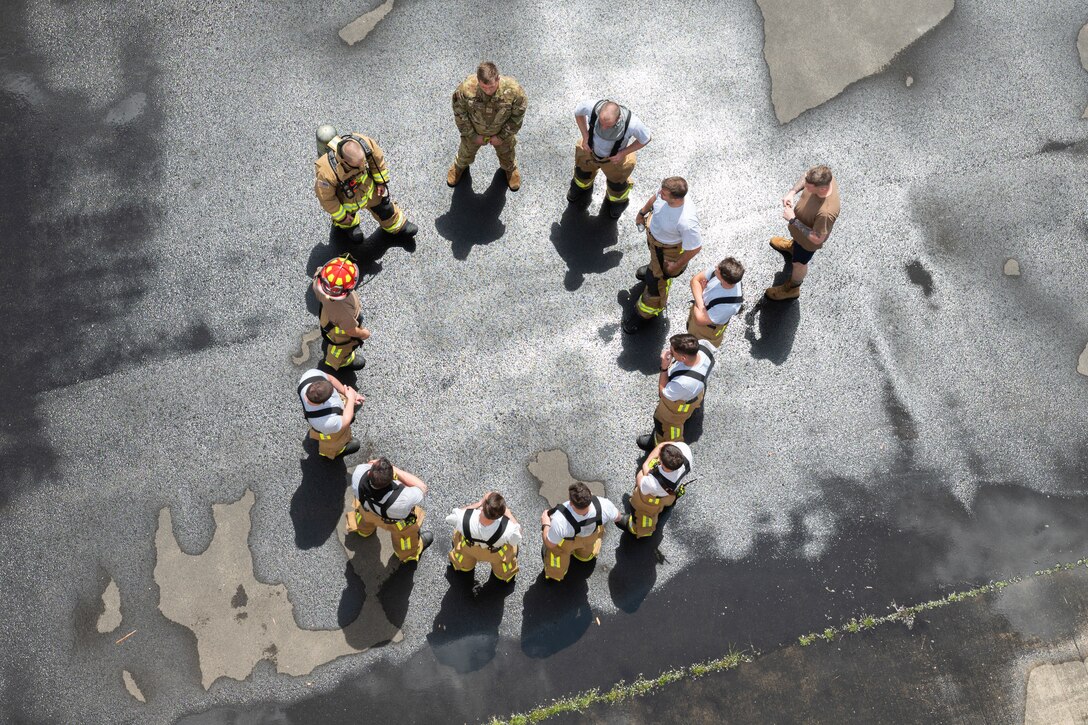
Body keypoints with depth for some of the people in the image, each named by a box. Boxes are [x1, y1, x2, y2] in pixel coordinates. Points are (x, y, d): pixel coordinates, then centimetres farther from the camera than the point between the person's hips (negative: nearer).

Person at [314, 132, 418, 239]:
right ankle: (348, 225, 64)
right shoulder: (327, 172, -46)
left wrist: (381, 181, 0)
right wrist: (341, 216, -10)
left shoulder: (365, 143, -38)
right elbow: (326, 198, -26)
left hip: (366, 184, 3)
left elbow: (377, 158, -13)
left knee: (382, 204, 23)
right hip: (344, 195, -3)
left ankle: (398, 225, 54)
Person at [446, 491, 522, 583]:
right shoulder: (508, 530, -46)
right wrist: (507, 511, -18)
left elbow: (449, 518, -18)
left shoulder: (462, 519, -45)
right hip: (496, 554, -1)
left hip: (468, 548, 1)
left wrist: (477, 504, -15)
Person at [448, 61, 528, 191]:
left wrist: (502, 136, -13)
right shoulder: (466, 88, -39)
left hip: (502, 131, 0)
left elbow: (518, 116, -19)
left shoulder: (513, 90, -39)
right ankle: (460, 166, 66)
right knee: (466, 152, 30)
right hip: (474, 131, 0)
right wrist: (472, 135, -12)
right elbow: (459, 113, -19)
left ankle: (510, 169, 66)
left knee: (506, 153, 30)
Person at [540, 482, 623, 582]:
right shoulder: (603, 505, -43)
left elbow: (550, 544, -26)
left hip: (565, 542, -2)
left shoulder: (559, 521, -48)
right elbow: (618, 517, -16)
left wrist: (545, 524, -8)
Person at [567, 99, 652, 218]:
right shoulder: (591, 107, -40)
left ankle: (618, 201, 63)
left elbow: (645, 139, -20)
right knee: (583, 172, 32)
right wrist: (585, 136, -19)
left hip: (614, 158, -2)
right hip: (590, 150, 2)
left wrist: (623, 153, -23)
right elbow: (578, 112, -13)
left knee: (617, 184, 26)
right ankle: (582, 187, 69)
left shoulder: (632, 124, -44)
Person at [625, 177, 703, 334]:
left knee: (656, 279, 13)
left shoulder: (686, 222, -48)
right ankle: (654, 267, 74)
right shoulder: (666, 193, -30)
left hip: (668, 249, -6)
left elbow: (695, 247, -31)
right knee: (655, 257, 37)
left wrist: (677, 265, -17)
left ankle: (646, 312, 40)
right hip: (653, 232, 6)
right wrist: (642, 212, 13)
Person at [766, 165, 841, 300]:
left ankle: (792, 288, 54)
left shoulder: (826, 212, -49)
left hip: (808, 239, -6)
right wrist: (792, 191, -21)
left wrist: (793, 220, -34)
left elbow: (817, 239, -35)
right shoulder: (822, 177, -31)